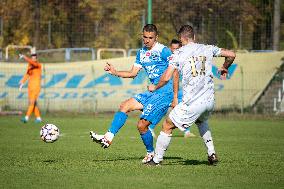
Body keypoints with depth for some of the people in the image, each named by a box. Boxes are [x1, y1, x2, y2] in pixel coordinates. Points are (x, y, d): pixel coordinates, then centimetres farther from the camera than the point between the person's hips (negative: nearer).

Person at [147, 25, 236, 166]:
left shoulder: (178, 53, -1)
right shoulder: (208, 49, 9)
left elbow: (166, 78, -6)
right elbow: (231, 55, 12)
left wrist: (155, 88, 14)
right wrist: (224, 68, 32)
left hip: (192, 102, -5)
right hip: (209, 100, 5)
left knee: (167, 126, 9)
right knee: (201, 121, 36)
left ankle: (156, 160, 10)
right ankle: (212, 153, 25)